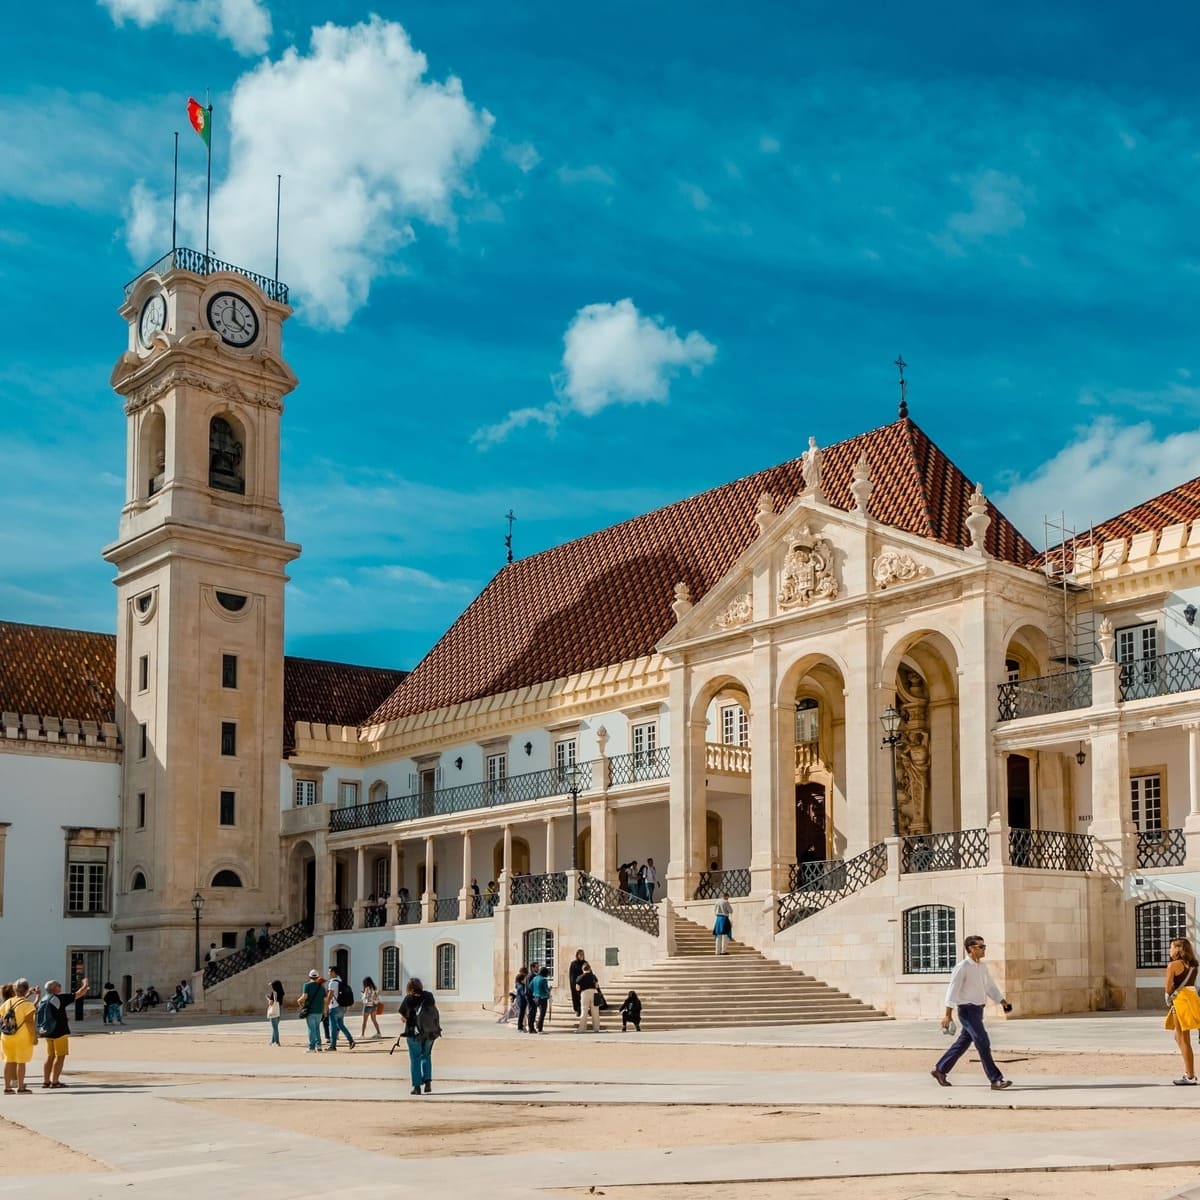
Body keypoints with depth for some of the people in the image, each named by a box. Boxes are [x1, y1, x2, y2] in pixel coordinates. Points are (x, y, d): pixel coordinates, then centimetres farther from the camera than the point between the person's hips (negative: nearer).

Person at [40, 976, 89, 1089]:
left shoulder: (43, 1000, 8)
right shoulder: (59, 999, -14)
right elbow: (79, 994, -9)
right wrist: (85, 985, 8)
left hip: (48, 1032, 8)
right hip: (59, 1032, -8)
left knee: (50, 1056, 15)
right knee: (60, 1056, -2)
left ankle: (46, 1081, 15)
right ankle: (55, 1081, -3)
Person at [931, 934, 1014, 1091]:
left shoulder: (982, 967, 11)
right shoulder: (963, 967, -14)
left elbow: (991, 987, 20)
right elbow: (953, 990, -16)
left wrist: (1003, 1001, 7)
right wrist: (948, 1014, -19)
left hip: (978, 1010, 9)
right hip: (967, 1010, -9)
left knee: (963, 1042, 15)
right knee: (983, 1043, -12)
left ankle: (940, 1070, 27)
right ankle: (995, 1080, -10)